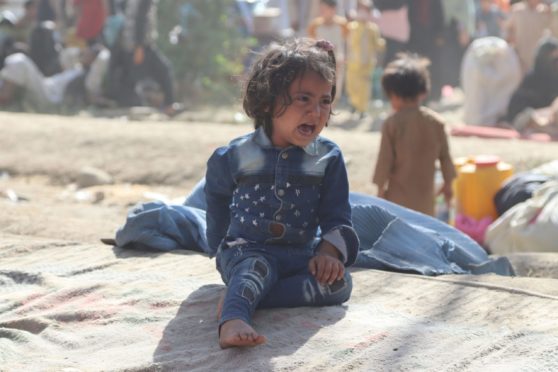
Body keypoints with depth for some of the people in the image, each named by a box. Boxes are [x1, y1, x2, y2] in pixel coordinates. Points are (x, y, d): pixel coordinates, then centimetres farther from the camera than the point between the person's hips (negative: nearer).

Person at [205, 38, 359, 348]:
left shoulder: (328, 158, 1)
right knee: (257, 266, -36)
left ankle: (241, 297, -37)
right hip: (245, 250, -2)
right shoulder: (235, 156, -2)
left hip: (300, 256, 3)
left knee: (339, 282, -26)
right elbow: (217, 194, 19)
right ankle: (233, 319, -64)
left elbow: (337, 219, 0)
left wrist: (328, 253, -18)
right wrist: (222, 243, 16)